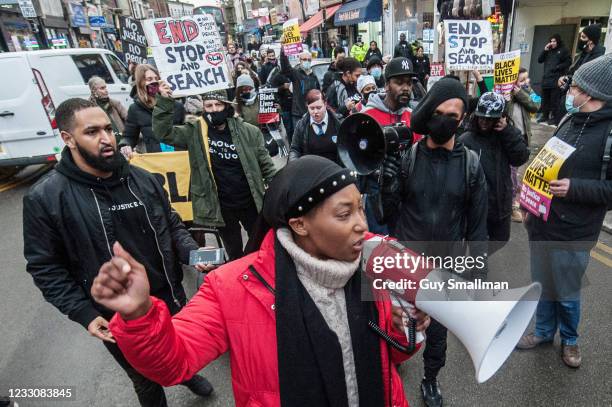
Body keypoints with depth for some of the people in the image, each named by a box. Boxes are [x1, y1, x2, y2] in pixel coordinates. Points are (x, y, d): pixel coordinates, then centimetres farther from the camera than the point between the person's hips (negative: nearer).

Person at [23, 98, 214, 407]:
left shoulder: (142, 179, -4)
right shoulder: (45, 198, -15)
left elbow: (172, 225, 6)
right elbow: (45, 267, -9)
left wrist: (192, 253, -11)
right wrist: (83, 314, -14)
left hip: (169, 297, 4)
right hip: (118, 318, -3)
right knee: (146, 381, 20)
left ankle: (187, 374, 64)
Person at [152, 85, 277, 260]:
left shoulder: (248, 131, -6)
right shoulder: (194, 133, -4)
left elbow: (265, 164, -1)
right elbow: (164, 132, -11)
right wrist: (164, 101, -22)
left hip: (250, 202, 0)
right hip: (221, 207, 0)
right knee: (234, 254, 20)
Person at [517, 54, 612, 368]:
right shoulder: (569, 120, 6)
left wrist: (575, 188, -24)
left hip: (573, 233, -6)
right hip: (542, 222, 6)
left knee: (567, 293, 12)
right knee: (542, 285, 19)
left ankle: (569, 339, 38)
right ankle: (544, 331, 40)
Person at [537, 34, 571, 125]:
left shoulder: (564, 50, 2)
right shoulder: (548, 51, 18)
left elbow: (568, 62, -5)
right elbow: (539, 60, 11)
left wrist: (557, 67, -12)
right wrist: (544, 50, 1)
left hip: (556, 79, -6)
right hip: (546, 78, 6)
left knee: (554, 99, -6)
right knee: (545, 98, 10)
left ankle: (555, 117, -2)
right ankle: (545, 115, 20)